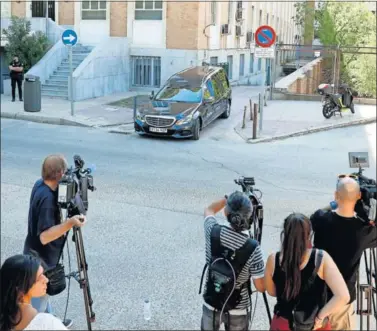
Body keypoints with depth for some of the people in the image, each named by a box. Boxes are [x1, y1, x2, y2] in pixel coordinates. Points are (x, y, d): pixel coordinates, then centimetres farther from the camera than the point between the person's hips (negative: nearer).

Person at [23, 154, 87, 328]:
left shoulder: (40, 184, -5)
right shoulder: (47, 198, -32)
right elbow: (44, 236, -35)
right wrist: (69, 223, -44)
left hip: (40, 255, 10)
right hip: (41, 258, -10)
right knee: (38, 300, 10)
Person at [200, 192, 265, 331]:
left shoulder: (213, 231, -17)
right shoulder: (252, 247, -25)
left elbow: (209, 210, 7)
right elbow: (261, 287, -14)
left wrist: (228, 198, 13)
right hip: (238, 310, -2)